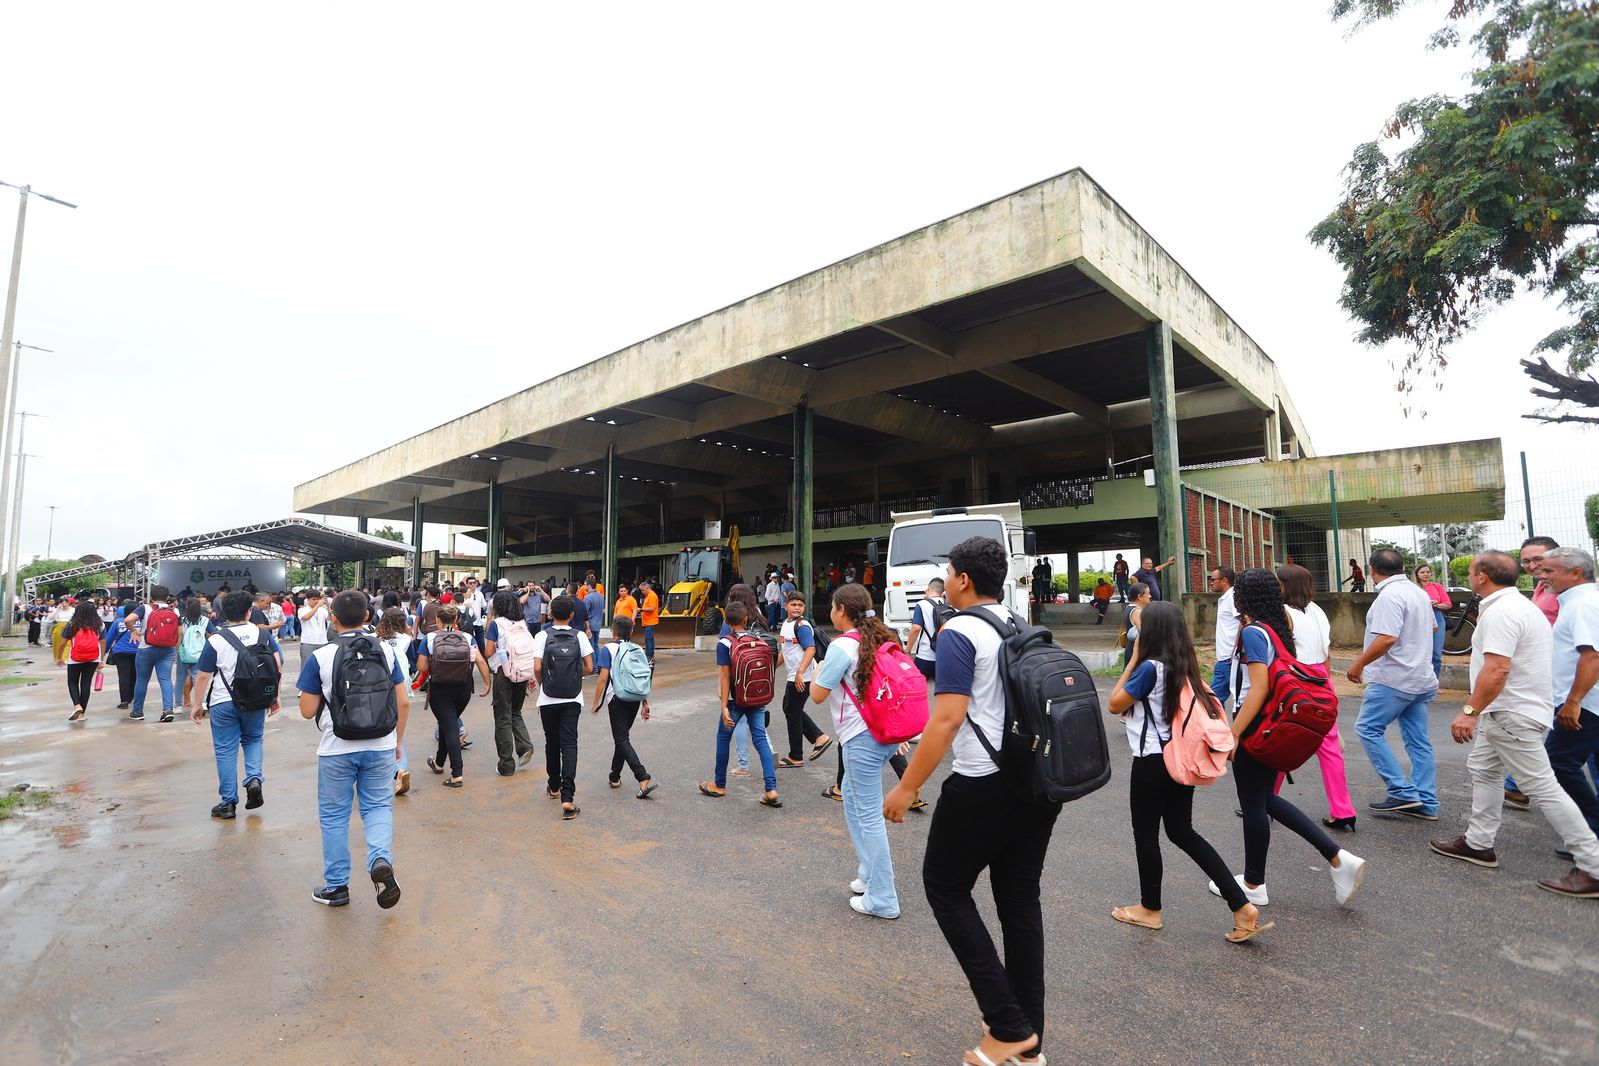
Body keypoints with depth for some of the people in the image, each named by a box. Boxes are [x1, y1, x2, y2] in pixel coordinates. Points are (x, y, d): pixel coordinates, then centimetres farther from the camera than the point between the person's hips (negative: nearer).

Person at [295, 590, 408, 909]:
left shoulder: (320, 657, -9)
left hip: (337, 749, -1)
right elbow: (403, 703, -1)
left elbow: (307, 711, -5)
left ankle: (337, 886, 24)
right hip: (381, 746, 2)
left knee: (334, 815, 14)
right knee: (378, 806, 15)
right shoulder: (386, 651, -3)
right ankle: (381, 860, -10)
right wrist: (397, 741, 11)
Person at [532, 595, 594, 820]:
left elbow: (537, 668, -11)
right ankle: (567, 797, -14)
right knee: (569, 744, -3)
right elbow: (589, 668, -4)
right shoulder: (579, 636, -2)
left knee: (552, 743, 17)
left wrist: (540, 682, 9)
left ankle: (554, 787, 33)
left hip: (548, 699, 0)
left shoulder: (543, 635, -4)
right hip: (572, 699, 0)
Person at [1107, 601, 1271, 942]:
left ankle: (1150, 909, 24)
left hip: (1152, 761, -8)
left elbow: (1114, 705, -12)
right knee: (1182, 832, 16)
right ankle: (1242, 906, 11)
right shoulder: (1185, 666, 4)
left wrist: (1132, 661, -10)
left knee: (1145, 834, 9)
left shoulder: (1150, 668, -20)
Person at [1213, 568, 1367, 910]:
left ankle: (1253, 884, 19)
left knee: (1253, 804, 5)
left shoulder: (1252, 632, -18)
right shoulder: (1279, 626, 7)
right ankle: (1338, 859, 15)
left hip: (1255, 727, -9)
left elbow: (1259, 687, -24)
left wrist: (1233, 733, -23)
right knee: (1265, 798, 20)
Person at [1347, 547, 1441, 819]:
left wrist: (1359, 664, -17)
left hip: (1394, 679, -9)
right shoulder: (1419, 592, 12)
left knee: (1368, 729, -1)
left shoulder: (1389, 596, -18)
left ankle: (1402, 792, -3)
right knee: (1418, 741, 11)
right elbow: (1431, 627, 28)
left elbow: (1387, 638, -27)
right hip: (1422, 679, 9)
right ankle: (1425, 803, 15)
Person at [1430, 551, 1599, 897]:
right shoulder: (1520, 605, 13)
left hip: (1513, 715, -11)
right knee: (1482, 769, 18)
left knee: (1542, 787, -5)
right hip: (1508, 713, 11)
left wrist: (1470, 711, -27)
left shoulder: (1500, 611, -21)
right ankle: (1478, 843, 27)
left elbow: (1497, 669, -29)